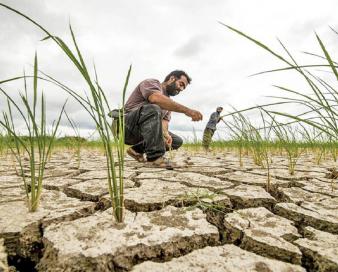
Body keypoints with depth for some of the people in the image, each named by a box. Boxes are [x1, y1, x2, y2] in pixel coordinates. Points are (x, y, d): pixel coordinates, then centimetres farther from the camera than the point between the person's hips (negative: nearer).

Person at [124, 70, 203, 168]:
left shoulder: (168, 103, 16)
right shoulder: (151, 83, -7)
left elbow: (164, 121, 0)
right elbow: (157, 99, -31)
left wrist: (165, 134, -24)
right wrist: (187, 110, -37)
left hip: (141, 133, 8)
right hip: (125, 126, -8)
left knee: (177, 141, 0)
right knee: (153, 109, -34)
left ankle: (137, 149, 0)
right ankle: (155, 157, -31)